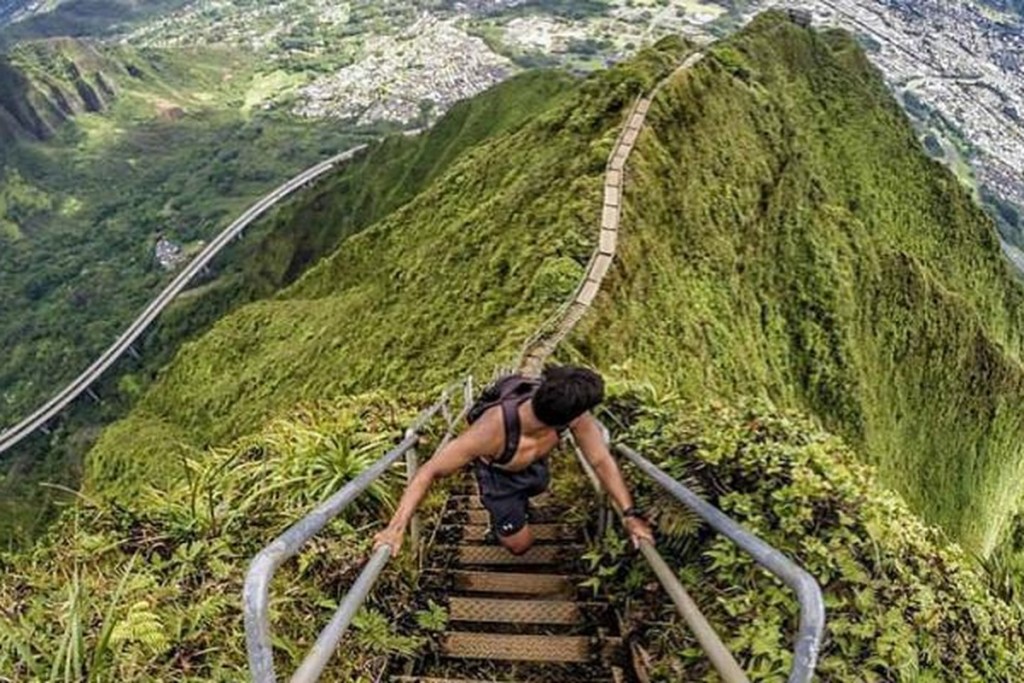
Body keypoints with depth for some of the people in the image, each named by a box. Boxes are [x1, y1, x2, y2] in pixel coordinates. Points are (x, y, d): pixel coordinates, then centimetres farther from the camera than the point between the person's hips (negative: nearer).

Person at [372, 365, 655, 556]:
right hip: (498, 474, -4)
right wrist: (396, 527, -50)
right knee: (520, 543, 1)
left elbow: (602, 460, -27)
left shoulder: (575, 414, -38)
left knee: (535, 487, 35)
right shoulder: (491, 431, -50)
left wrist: (630, 514, -34)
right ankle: (500, 514, 31)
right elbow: (430, 472, -43)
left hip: (534, 465, 4)